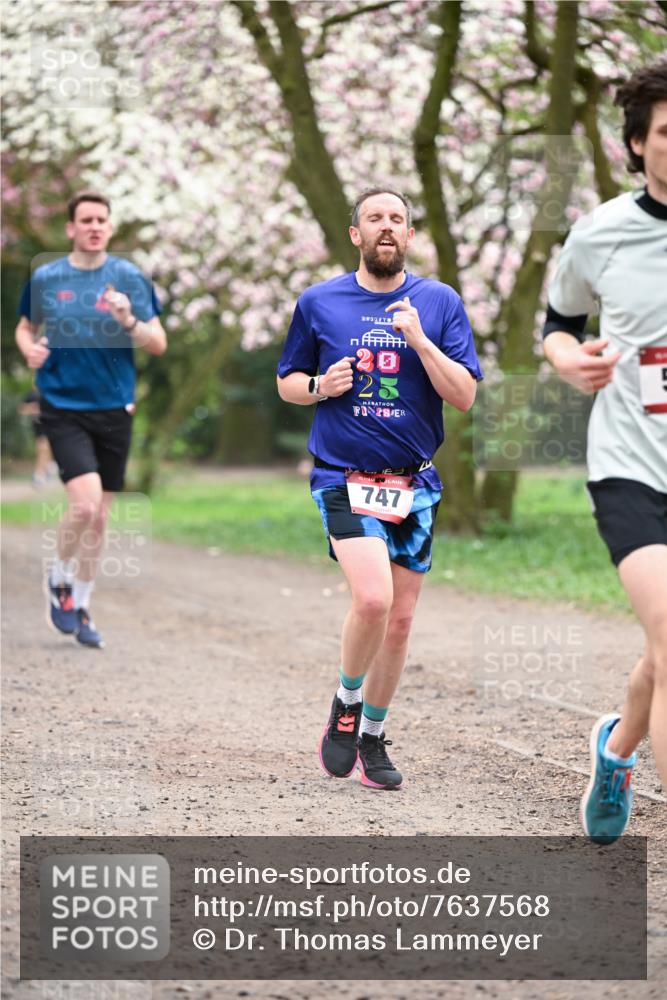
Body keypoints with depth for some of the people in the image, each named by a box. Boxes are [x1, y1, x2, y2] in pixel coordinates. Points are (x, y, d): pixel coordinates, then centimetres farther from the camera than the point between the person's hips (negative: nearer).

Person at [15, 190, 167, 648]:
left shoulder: (129, 278, 1)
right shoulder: (45, 278, 1)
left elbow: (158, 344, -1)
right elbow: (26, 327, 18)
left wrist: (129, 321, -20)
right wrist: (30, 348, -4)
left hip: (114, 408, 2)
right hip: (63, 407, -2)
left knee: (99, 517, 8)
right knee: (86, 502, -19)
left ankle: (80, 605, 24)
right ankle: (59, 580, 7)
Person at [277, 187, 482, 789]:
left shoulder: (440, 303, 3)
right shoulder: (319, 303, 3)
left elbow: (464, 396, -3)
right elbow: (287, 381, 13)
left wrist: (418, 338, -15)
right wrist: (320, 386, -9)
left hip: (414, 484, 3)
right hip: (344, 477, -3)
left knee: (400, 618, 8)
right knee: (373, 598, -22)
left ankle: (372, 738, 25)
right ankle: (346, 703, 4)